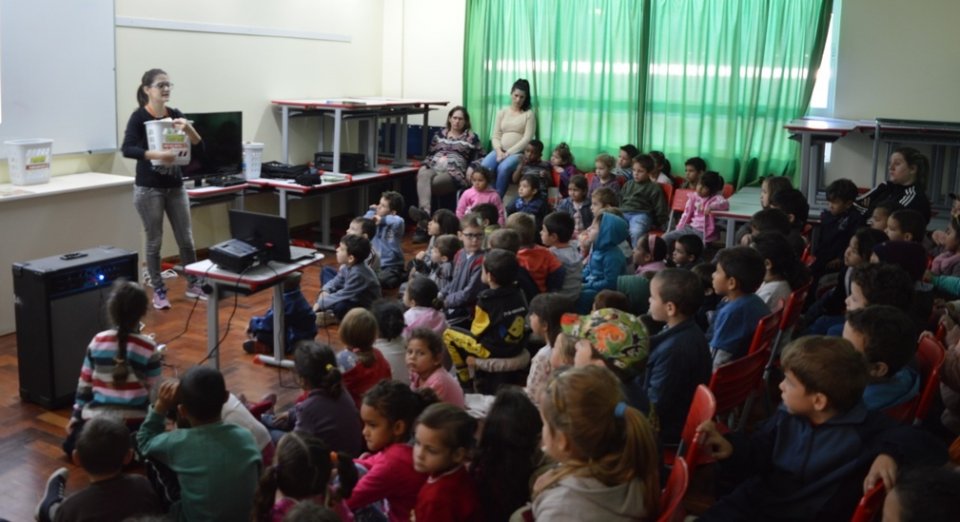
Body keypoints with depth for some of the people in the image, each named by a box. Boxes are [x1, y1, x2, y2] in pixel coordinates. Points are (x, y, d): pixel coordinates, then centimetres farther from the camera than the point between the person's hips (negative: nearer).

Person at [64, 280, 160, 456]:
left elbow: (84, 383, 6)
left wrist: (76, 415, 18)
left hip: (96, 418, 3)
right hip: (134, 421, -2)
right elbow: (154, 390, -4)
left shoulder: (97, 342, -2)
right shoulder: (148, 347, -10)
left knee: (71, 444, 28)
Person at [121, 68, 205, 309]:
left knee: (186, 238, 9)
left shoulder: (175, 115, 3)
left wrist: (188, 128, -19)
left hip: (175, 186, 4)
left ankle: (193, 285, 24)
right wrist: (156, 154, -39)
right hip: (148, 188, -4)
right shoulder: (139, 117, -10)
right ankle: (159, 291, 16)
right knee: (154, 241, 4)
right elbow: (127, 149, -24)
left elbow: (199, 148, -1)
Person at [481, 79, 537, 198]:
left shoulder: (529, 114, 3)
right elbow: (495, 136, 9)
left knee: (503, 168, -35)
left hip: (518, 152, -3)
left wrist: (508, 153, -14)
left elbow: (527, 139, -6)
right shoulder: (502, 113, 15)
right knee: (484, 166, -28)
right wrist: (499, 151, -11)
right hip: (500, 151, 3)